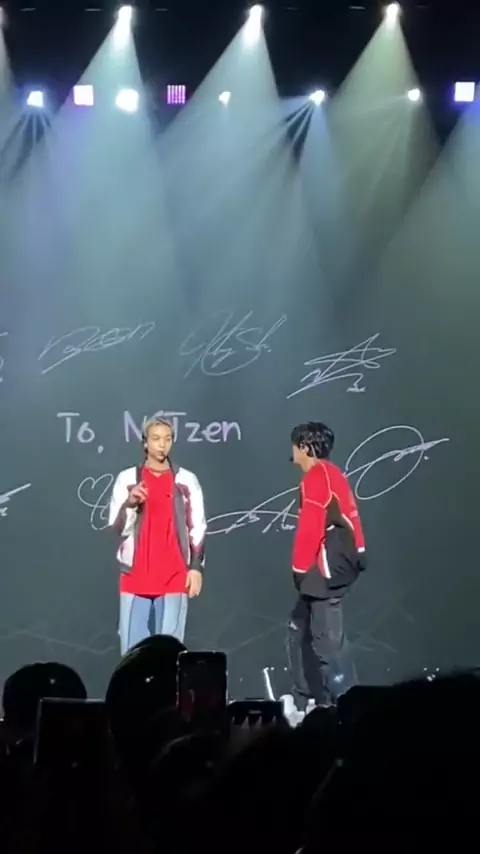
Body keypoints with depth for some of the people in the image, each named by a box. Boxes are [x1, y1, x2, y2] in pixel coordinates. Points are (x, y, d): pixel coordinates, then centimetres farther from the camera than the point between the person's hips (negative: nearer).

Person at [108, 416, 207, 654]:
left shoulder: (186, 480, 5)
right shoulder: (127, 479, 5)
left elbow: (198, 527, 5)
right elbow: (117, 528, 3)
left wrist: (196, 567, -1)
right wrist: (129, 504, -15)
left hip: (174, 577, 0)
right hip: (135, 576, 1)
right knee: (133, 648, -1)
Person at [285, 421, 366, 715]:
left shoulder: (316, 477, -11)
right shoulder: (333, 475, 18)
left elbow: (311, 529, -18)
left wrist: (301, 569, -11)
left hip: (326, 569, -10)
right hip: (338, 564, 10)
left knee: (327, 638, -12)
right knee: (301, 632, 16)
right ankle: (306, 703, 19)